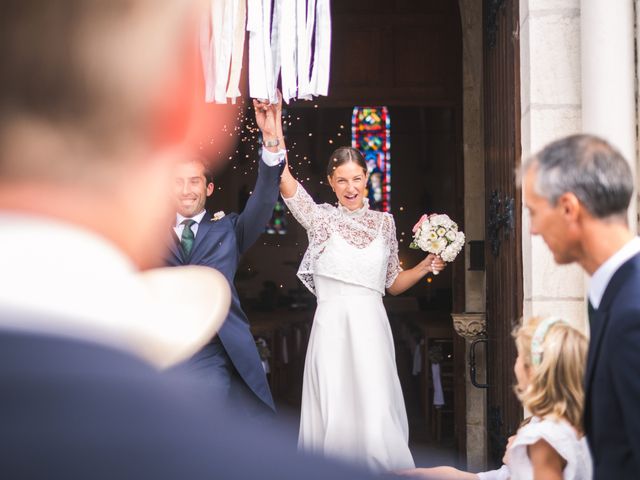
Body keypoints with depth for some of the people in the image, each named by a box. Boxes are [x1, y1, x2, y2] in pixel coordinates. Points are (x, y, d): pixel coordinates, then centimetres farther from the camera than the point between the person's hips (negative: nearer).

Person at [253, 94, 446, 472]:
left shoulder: (384, 222, 10)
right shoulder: (321, 218, 1)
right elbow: (286, 183, -18)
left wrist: (426, 267, 1)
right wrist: (273, 137, -33)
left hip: (372, 330, 2)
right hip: (333, 328, -2)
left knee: (377, 417, -1)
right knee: (335, 413, 2)